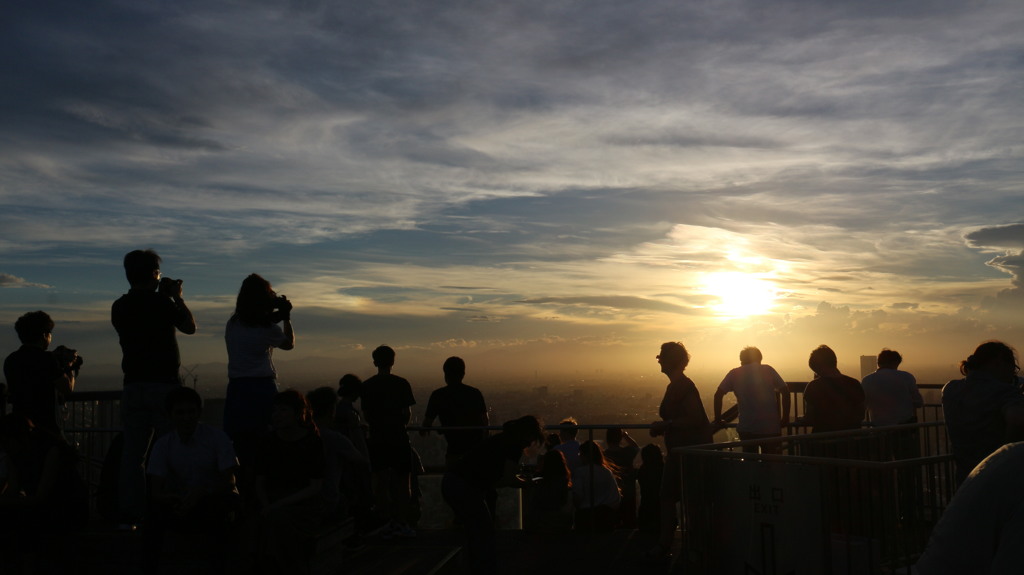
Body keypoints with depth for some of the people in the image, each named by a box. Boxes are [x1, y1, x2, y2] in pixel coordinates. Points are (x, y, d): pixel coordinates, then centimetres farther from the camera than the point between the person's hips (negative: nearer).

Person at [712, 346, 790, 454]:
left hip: (746, 430, 1)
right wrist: (785, 418, 5)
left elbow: (718, 395, 0)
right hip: (771, 427, 0)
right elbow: (785, 391, 0)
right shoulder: (768, 370, 7)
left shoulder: (734, 373, 7)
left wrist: (718, 419, 8)